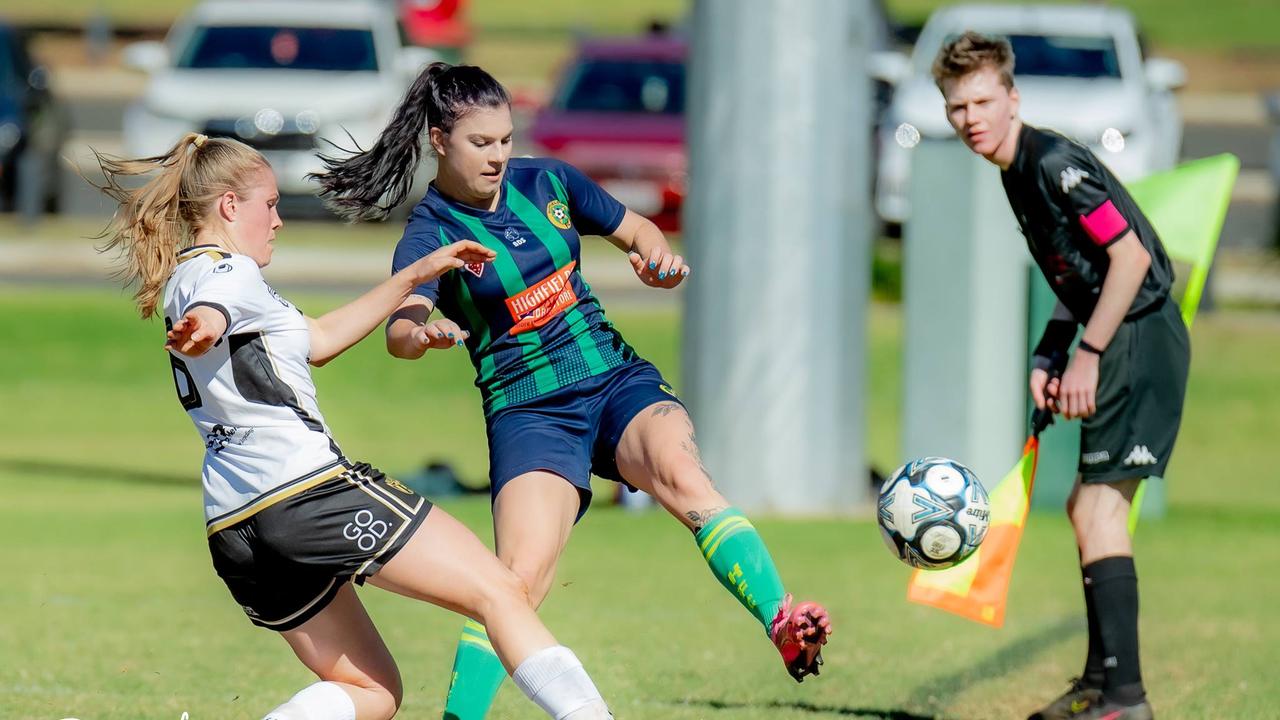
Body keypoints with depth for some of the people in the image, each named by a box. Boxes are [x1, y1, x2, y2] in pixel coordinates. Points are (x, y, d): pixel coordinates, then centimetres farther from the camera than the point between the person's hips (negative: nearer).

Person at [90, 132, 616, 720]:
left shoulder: (184, 279, 24)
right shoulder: (227, 272, -5)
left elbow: (317, 340, 32)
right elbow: (207, 315, -31)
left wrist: (413, 277, 34)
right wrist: (200, 332, -56)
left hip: (235, 529, 10)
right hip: (310, 490, -10)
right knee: (501, 594, -5)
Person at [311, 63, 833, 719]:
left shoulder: (545, 182, 8)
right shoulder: (430, 234, -5)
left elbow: (635, 230, 22)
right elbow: (399, 328, -24)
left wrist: (656, 258, -2)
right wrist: (423, 333, -48)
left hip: (618, 379, 2)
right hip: (528, 411, -2)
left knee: (682, 475, -30)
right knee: (521, 577, -23)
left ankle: (783, 625, -45)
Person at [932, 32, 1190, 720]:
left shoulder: (1053, 162, -15)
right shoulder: (1018, 174, 15)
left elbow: (1130, 255, -20)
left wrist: (1087, 355, -18)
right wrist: (1048, 357, 9)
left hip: (1140, 336, -11)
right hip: (1121, 342, 11)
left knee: (1099, 504, -15)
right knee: (1088, 507, 17)